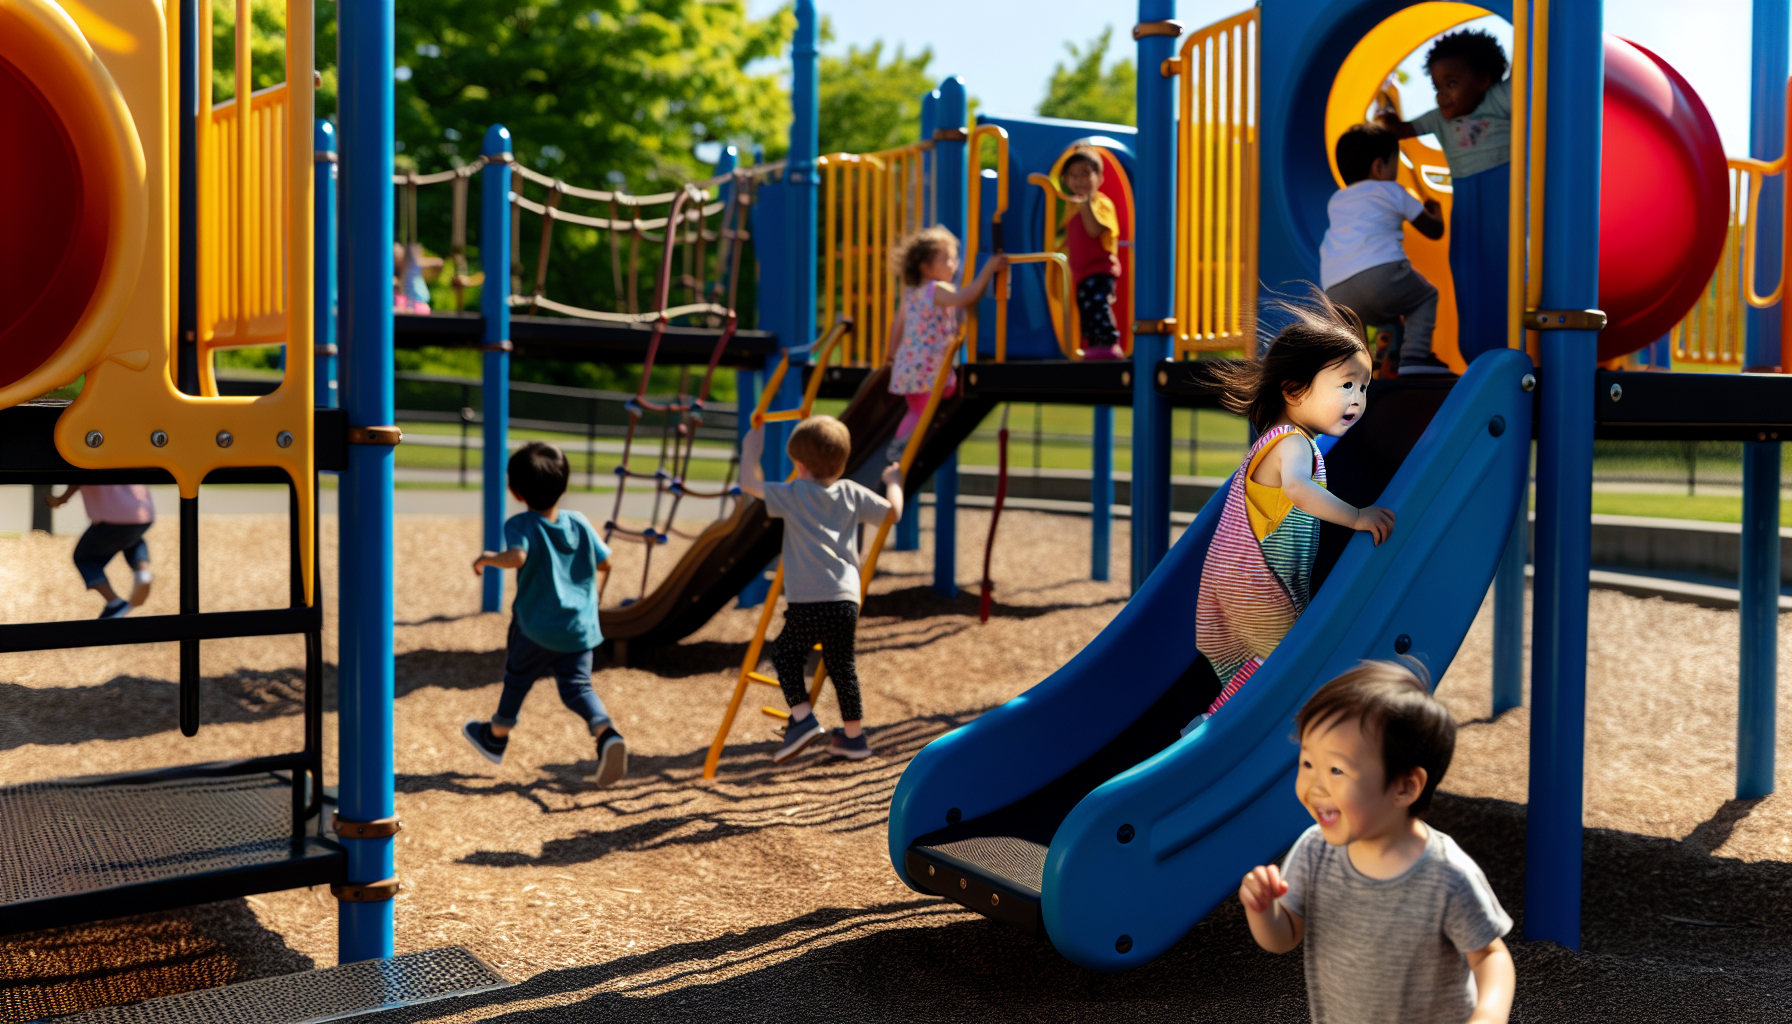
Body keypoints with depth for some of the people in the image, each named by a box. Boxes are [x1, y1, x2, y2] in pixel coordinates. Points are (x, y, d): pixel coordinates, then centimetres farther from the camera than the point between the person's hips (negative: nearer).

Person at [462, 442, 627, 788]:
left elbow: (517, 556, -32)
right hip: (579, 626, 3)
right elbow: (604, 564, 6)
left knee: (517, 677, 19)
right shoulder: (579, 523, 2)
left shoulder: (520, 525, -12)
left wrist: (489, 558, -13)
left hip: (536, 628, -3)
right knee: (576, 685, 4)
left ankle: (496, 737, 41)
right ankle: (607, 734, -23)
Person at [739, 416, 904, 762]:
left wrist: (751, 451, 21)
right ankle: (853, 736, 23)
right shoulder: (852, 494, 9)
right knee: (843, 665, 17)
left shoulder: (794, 495, -1)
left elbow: (750, 483, 5)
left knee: (785, 652, 17)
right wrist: (894, 480, 36)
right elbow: (893, 511, 19)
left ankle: (802, 718, 3)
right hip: (845, 600, 4)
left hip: (806, 604, -4)